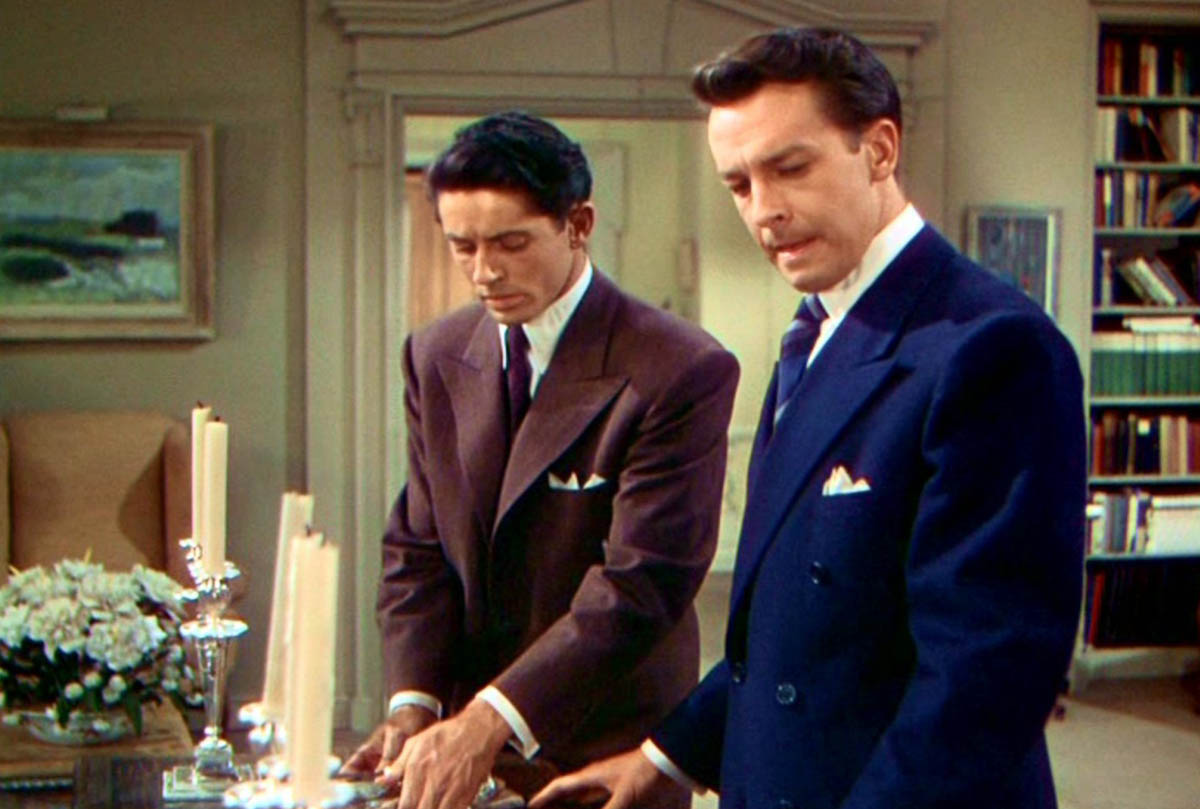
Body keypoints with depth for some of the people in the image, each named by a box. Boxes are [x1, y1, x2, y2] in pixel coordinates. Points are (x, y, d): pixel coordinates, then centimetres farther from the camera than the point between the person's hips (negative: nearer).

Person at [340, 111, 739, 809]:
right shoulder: (436, 357, 4)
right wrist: (413, 702, -11)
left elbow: (640, 582, -22)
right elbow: (419, 548, 5)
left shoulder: (680, 372, -16)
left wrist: (489, 721, -28)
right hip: (464, 743, 5)